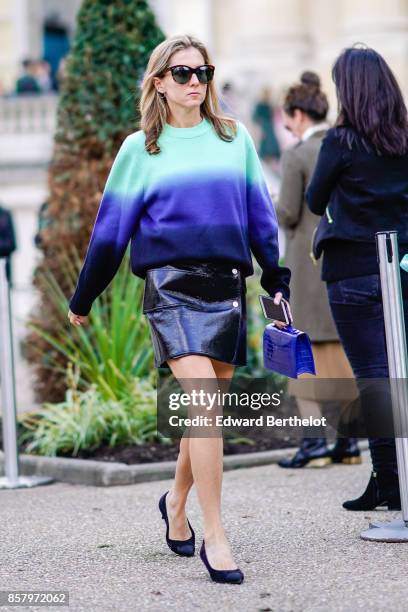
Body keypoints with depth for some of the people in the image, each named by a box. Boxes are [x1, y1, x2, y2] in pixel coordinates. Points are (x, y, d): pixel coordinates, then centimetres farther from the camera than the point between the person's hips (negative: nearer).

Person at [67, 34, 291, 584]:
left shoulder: (235, 138, 12)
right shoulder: (140, 148, 6)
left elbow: (260, 214, 17)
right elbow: (111, 227, 10)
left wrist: (278, 281, 16)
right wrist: (82, 301, 15)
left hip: (227, 285, 3)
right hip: (171, 284, -3)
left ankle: (177, 502, 33)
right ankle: (215, 536, -13)